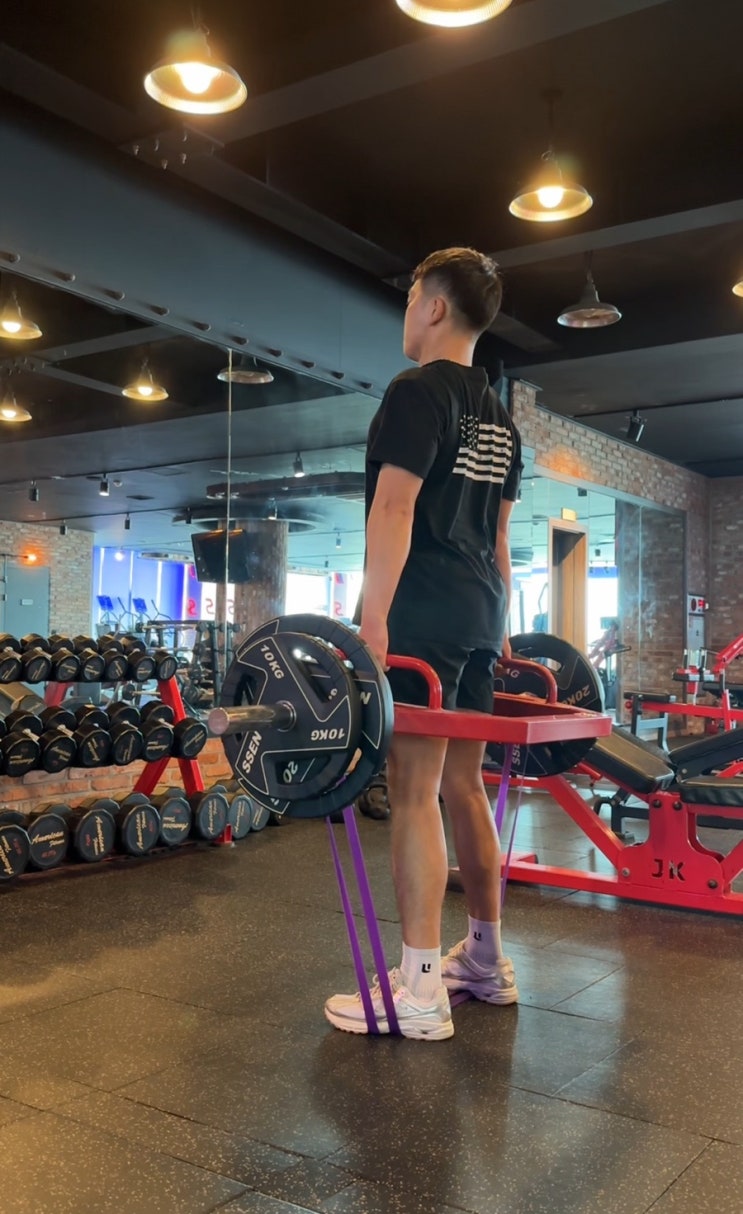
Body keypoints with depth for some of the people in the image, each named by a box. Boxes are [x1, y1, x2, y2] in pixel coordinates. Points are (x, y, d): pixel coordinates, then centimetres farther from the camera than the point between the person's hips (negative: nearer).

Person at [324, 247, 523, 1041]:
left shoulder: (418, 392, -7)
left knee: (414, 792, -7)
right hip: (478, 617, 9)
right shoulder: (498, 418, 20)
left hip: (426, 616, -9)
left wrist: (371, 624, -21)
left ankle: (420, 992, -3)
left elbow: (394, 511, -17)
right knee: (464, 787, 14)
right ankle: (486, 959, 24)